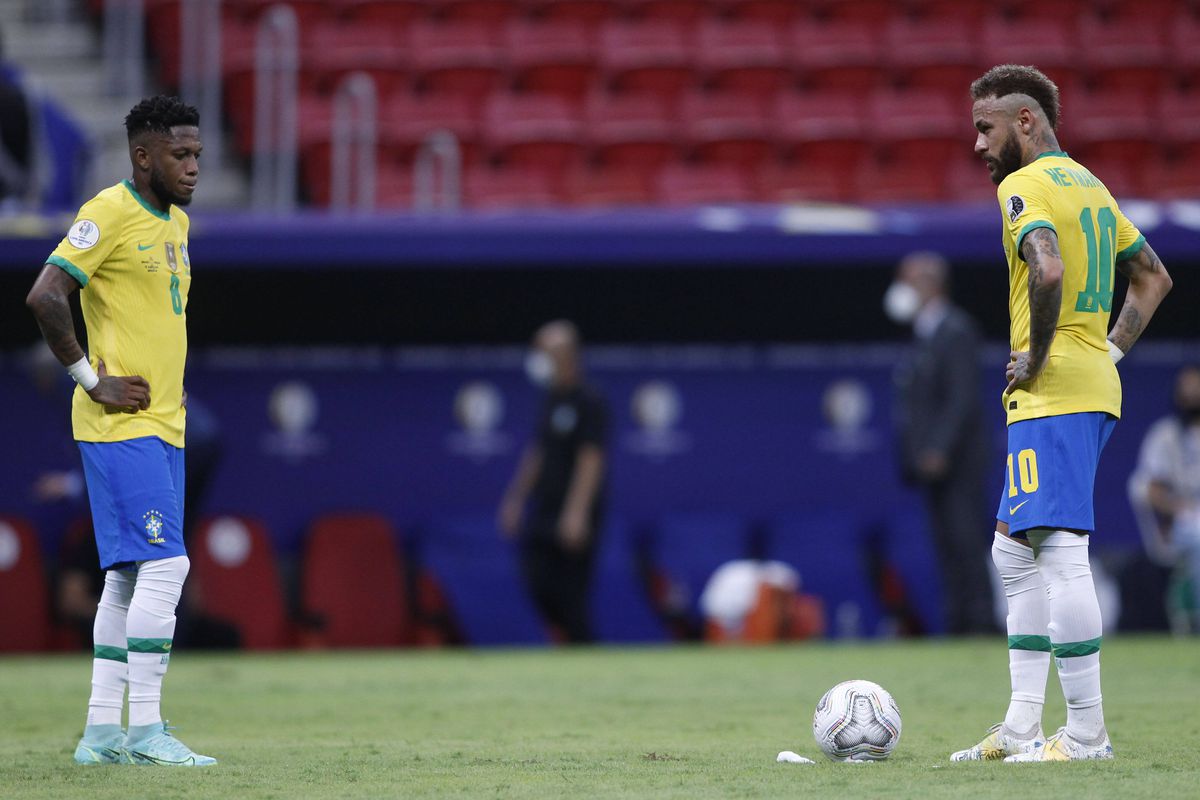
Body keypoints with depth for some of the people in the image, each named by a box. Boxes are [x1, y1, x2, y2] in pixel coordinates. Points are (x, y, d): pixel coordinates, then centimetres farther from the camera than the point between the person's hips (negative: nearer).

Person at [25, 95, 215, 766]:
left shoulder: (177, 222, 16)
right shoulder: (110, 213, -12)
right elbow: (45, 297, -20)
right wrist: (93, 380, -17)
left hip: (164, 425, 9)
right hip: (121, 426, -9)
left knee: (130, 576, 10)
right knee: (163, 564, -14)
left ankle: (103, 731, 13)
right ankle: (145, 730, -12)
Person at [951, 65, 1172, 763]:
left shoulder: (1024, 187, -10)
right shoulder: (1089, 184, 19)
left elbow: (1049, 270, -29)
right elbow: (1154, 277, 26)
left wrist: (1036, 356, -17)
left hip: (1052, 392, -10)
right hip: (1095, 388, 10)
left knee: (1061, 550, -11)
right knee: (1015, 551, 15)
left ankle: (1087, 734, -12)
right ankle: (1022, 729, 14)